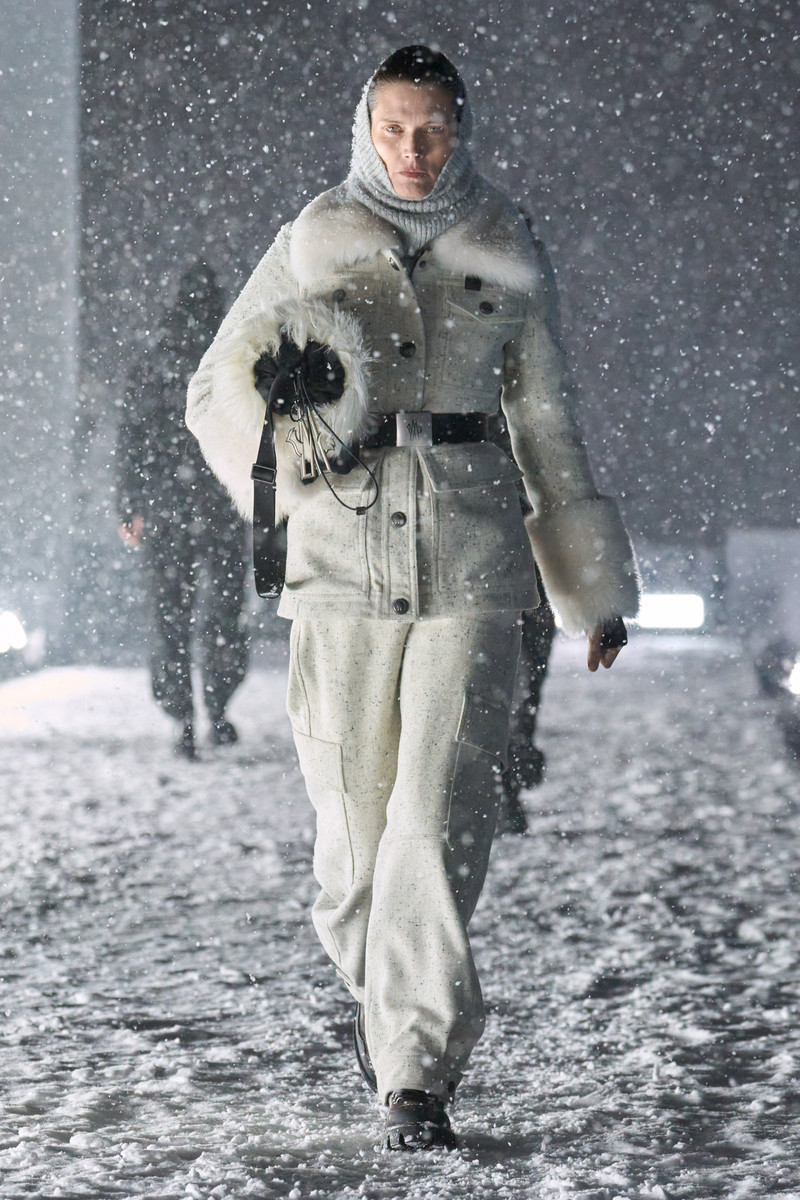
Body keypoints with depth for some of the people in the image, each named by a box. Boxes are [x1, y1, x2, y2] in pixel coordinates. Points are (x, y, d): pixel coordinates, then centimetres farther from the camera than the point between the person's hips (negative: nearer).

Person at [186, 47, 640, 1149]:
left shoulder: (502, 259, 8)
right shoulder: (312, 247, 6)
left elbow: (549, 428, 14)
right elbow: (217, 390, 10)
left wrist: (595, 590, 15)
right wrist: (279, 419, -13)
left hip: (472, 564, -1)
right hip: (345, 560, 1)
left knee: (441, 816, -12)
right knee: (357, 811, 5)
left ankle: (417, 1073, -9)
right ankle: (376, 980, 35)